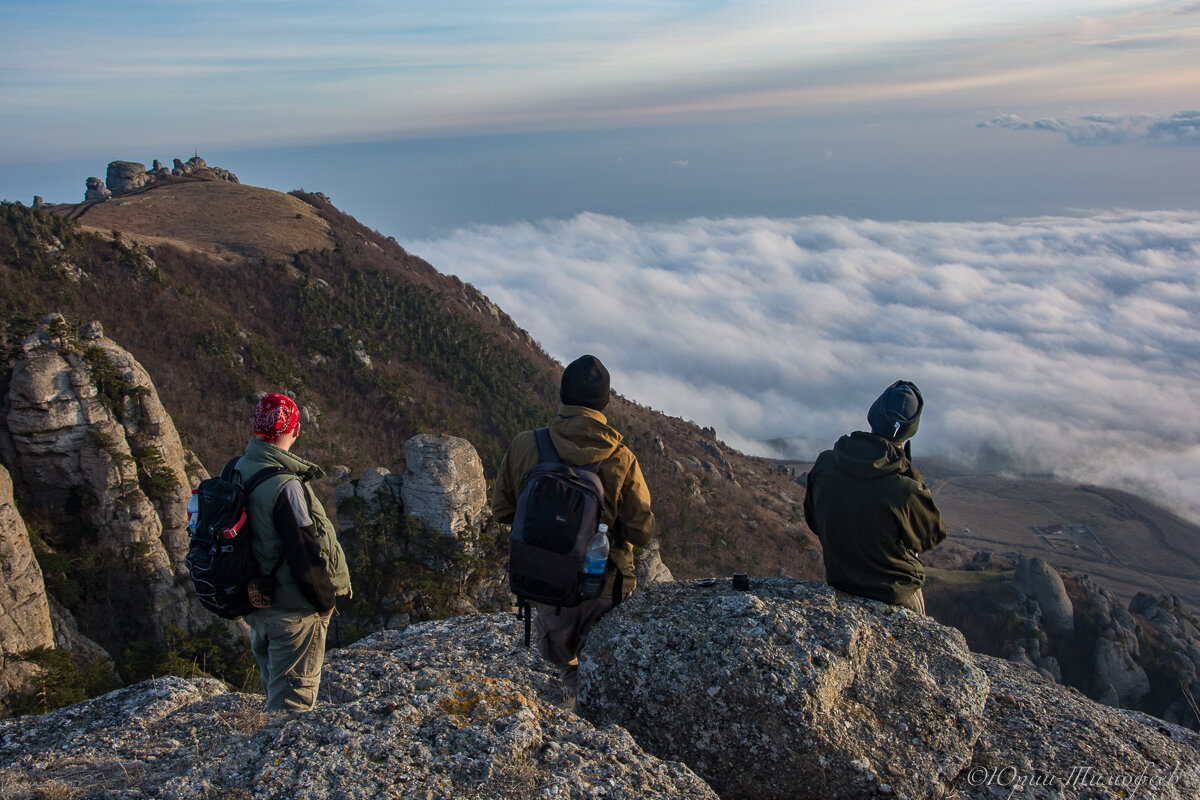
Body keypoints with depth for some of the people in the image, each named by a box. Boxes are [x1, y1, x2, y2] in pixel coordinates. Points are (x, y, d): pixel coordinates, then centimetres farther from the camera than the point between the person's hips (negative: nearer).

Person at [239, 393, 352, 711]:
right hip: (293, 610, -8)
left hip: (256, 608, 8)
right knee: (293, 700, 5)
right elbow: (305, 555, -24)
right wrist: (326, 601, -8)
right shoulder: (286, 486, -26)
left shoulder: (237, 471, 0)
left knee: (275, 689, 24)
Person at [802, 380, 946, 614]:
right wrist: (910, 471, -10)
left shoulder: (824, 463, -17)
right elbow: (934, 536, -9)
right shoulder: (905, 491, -31)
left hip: (838, 583, 4)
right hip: (896, 597, -4)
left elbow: (812, 521, 1)